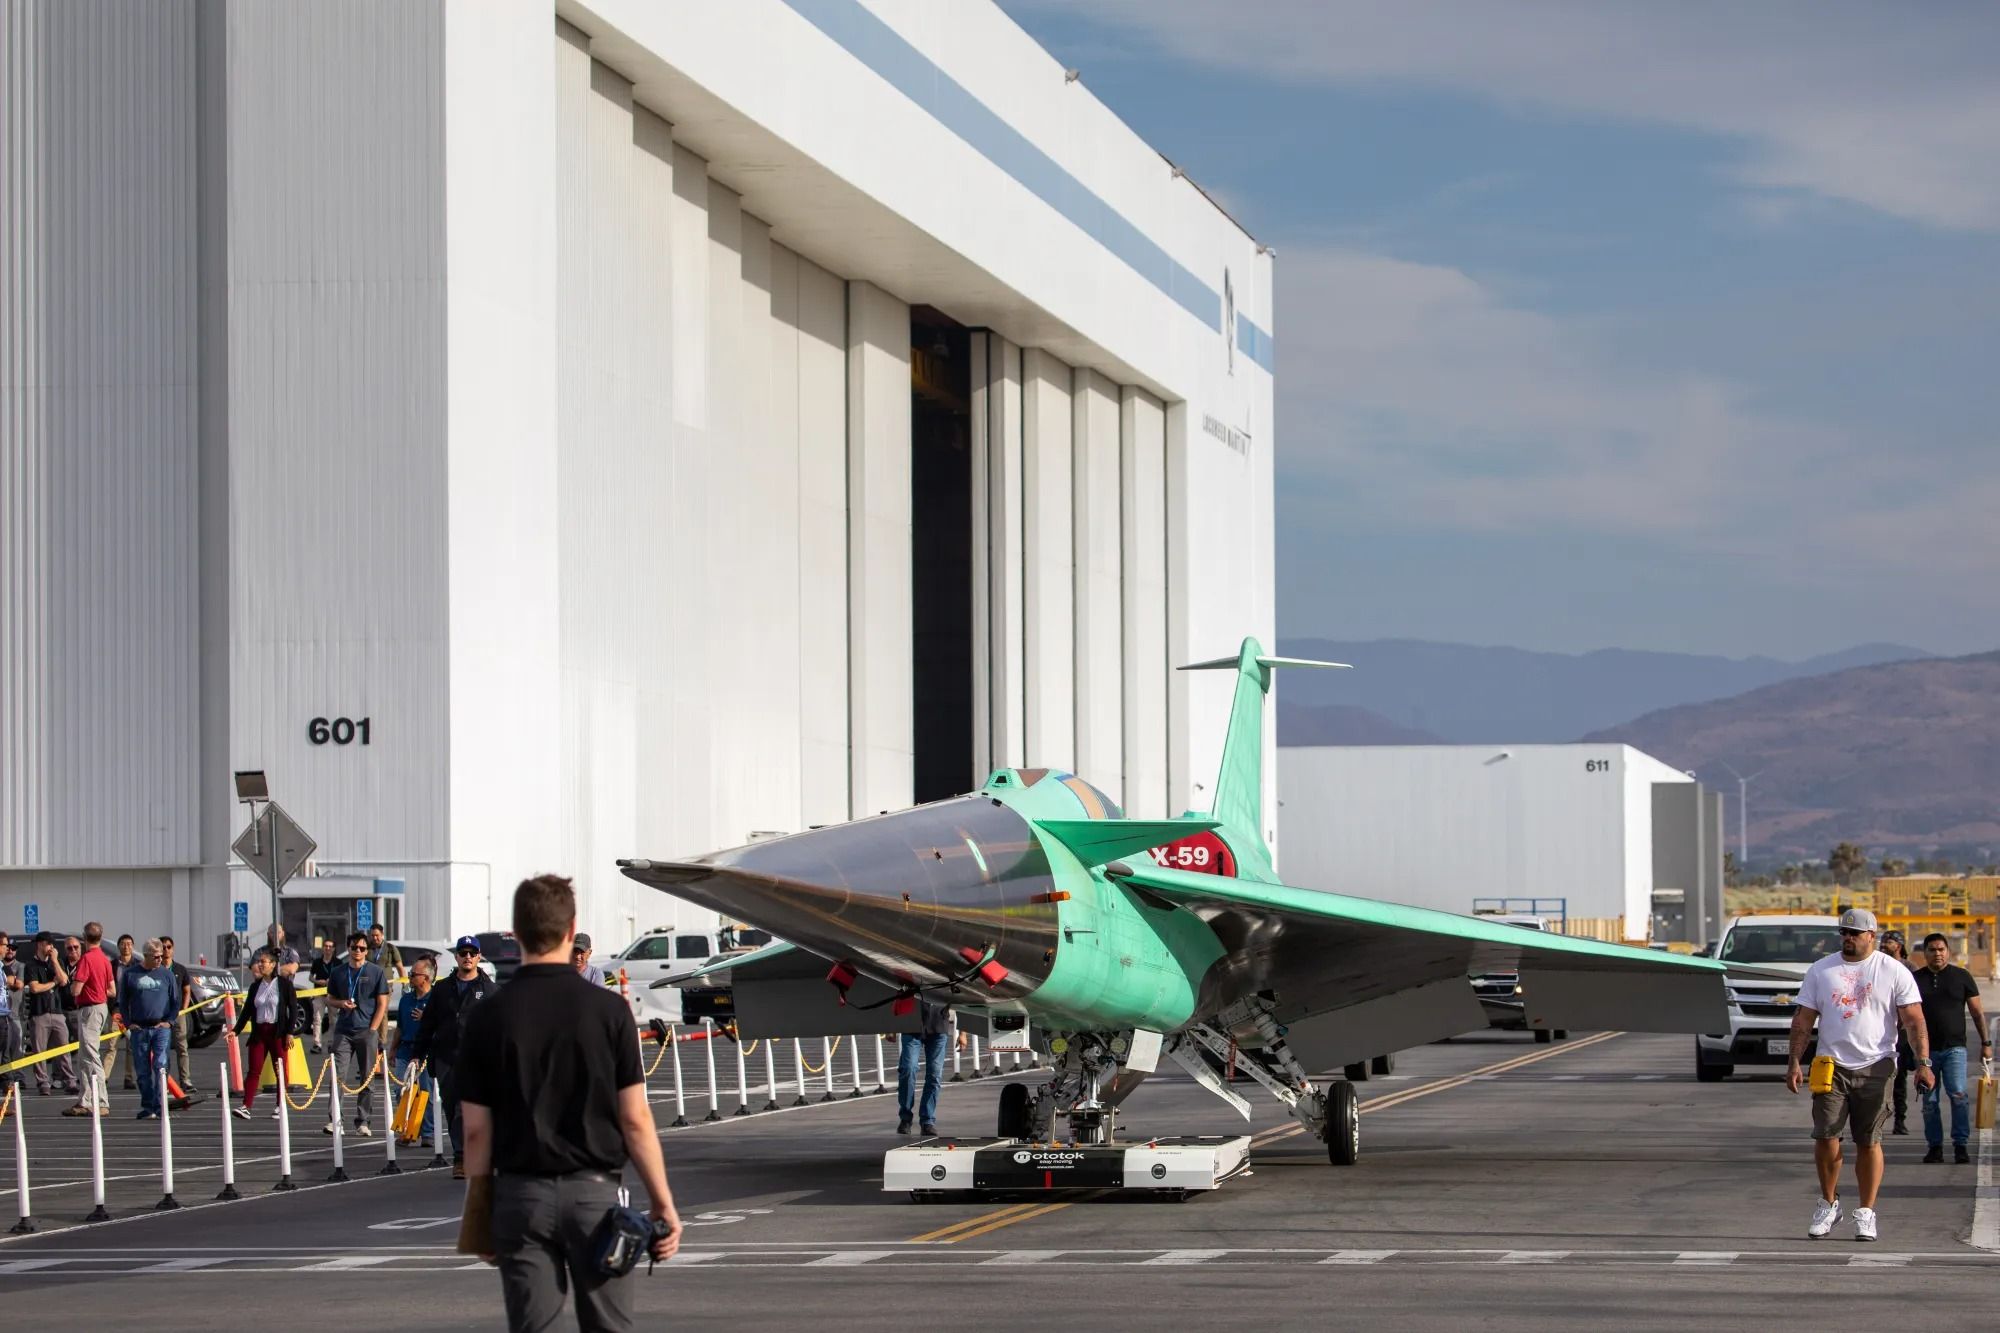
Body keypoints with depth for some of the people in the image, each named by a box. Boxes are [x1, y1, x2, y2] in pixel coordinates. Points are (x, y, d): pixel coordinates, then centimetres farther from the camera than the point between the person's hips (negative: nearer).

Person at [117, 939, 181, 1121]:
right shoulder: (131, 974, 6)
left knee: (160, 1066, -12)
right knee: (143, 1071, 4)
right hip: (139, 1029, 1)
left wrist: (169, 1021, 0)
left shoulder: (166, 973, 7)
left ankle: (159, 1107, -13)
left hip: (161, 1027, -1)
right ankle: (147, 1108, 11)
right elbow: (122, 1001, 12)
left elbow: (176, 1000, 12)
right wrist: (128, 1023, 1)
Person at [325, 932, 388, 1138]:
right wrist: (341, 1003, -5)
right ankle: (333, 1119, -7)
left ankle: (363, 1122, 6)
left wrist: (372, 1030, -7)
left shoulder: (375, 972, 3)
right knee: (338, 1076, -7)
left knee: (367, 1079, 2)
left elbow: (382, 1003, 2)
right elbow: (330, 998, 18)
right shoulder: (339, 972, 10)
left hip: (367, 1031, -1)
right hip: (343, 1031, 1)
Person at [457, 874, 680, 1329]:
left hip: (521, 1194, 1)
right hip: (593, 1190, -1)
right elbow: (635, 1120, -5)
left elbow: (477, 1131, 0)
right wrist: (664, 1203, 2)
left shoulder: (487, 1018, -3)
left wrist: (478, 1210, 10)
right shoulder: (608, 1010, -6)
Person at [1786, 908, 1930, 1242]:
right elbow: (1803, 1019, 10)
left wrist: (1923, 1062, -13)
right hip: (1831, 1066, 2)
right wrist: (1794, 1063, 1)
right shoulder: (1821, 971, 10)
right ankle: (1828, 1202, 12)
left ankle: (1866, 1212, 9)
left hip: (1875, 1067, -2)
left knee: (1869, 1142, -1)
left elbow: (1914, 1021, -2)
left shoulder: (1894, 972, 2)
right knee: (1825, 1136, -6)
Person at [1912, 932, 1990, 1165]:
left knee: (1958, 1095, -15)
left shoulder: (1961, 977, 5)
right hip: (1926, 1049, 2)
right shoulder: (1916, 979, 8)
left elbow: (1977, 1012, 9)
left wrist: (1985, 1043, 5)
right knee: (1929, 1102, 4)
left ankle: (1960, 1145, -11)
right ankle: (1934, 1146, 12)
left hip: (1954, 1048, -2)